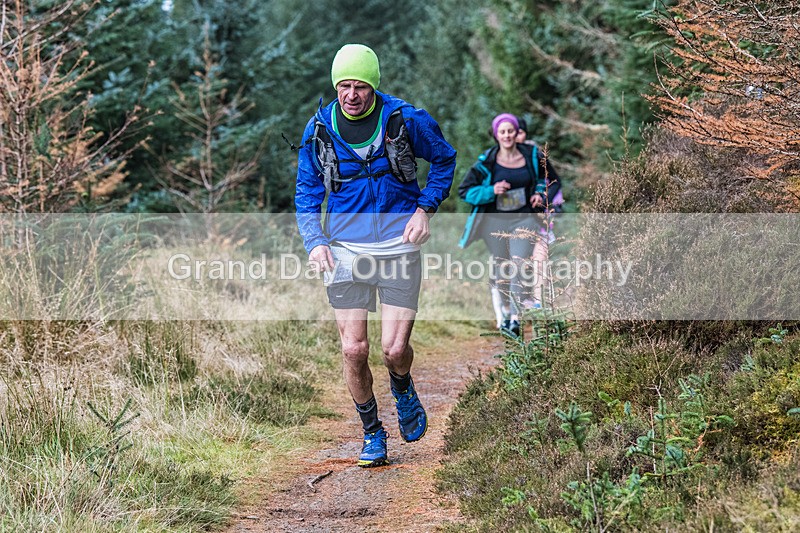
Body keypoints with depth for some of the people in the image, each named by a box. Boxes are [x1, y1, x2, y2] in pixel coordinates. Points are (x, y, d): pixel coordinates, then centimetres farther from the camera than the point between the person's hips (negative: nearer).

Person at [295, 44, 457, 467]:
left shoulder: (405, 119, -6)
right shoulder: (319, 128, 0)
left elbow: (444, 159, 10)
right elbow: (306, 190, 10)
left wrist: (424, 210, -2)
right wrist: (315, 242, -5)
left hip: (398, 247, -2)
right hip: (345, 249, 2)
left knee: (394, 349, -7)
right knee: (353, 350, -3)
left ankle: (403, 390, 31)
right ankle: (372, 433, 19)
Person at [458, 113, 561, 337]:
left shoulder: (533, 155, -1)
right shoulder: (487, 161, -6)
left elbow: (554, 181, 14)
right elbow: (464, 190, -3)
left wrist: (544, 196, -6)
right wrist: (491, 191, -18)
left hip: (524, 219, 0)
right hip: (495, 221, 0)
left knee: (520, 266, -14)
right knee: (500, 268, 9)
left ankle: (515, 318, -16)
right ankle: (502, 315, 24)